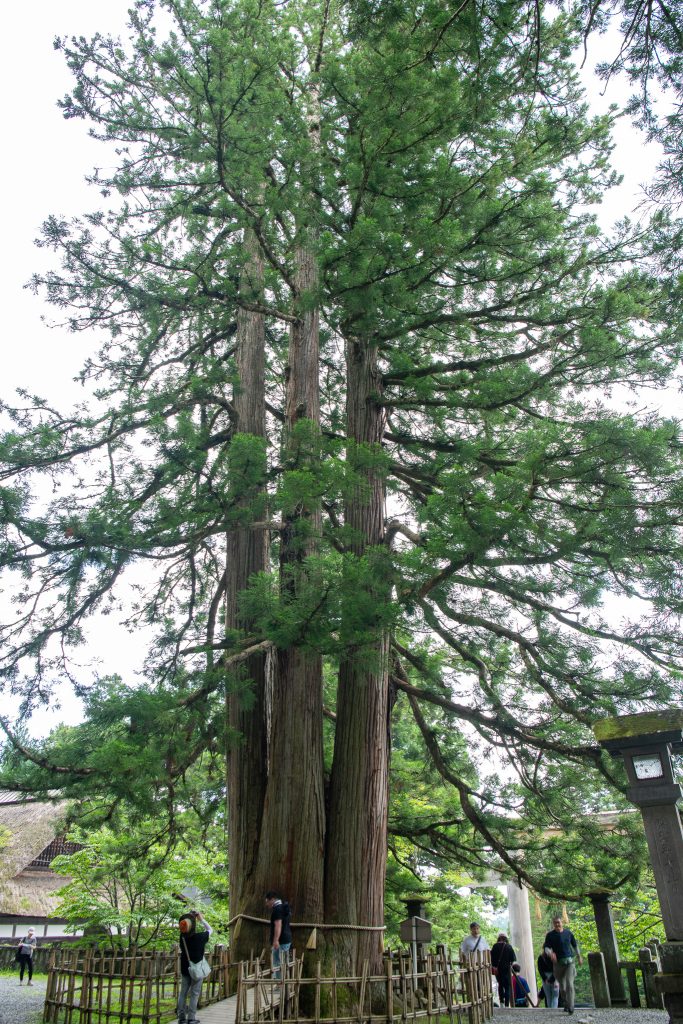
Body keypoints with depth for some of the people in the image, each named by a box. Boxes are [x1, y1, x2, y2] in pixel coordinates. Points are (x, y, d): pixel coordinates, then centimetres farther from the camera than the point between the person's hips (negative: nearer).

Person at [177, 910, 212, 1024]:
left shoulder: (183, 936, -10)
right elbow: (209, 929, 0)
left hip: (185, 969, 4)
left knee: (183, 993, 12)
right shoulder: (200, 937, -19)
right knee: (194, 994, 4)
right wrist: (201, 919, 4)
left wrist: (190, 916, 2)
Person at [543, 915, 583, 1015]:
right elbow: (546, 947, -9)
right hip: (558, 963, 0)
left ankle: (570, 1007, -14)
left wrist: (579, 957, 27)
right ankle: (566, 1004, 30)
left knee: (569, 984, -15)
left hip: (569, 961, 0)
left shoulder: (568, 933, 5)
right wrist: (550, 953, -30)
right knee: (562, 987, 8)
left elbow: (575, 945, 20)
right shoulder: (550, 935, -2)